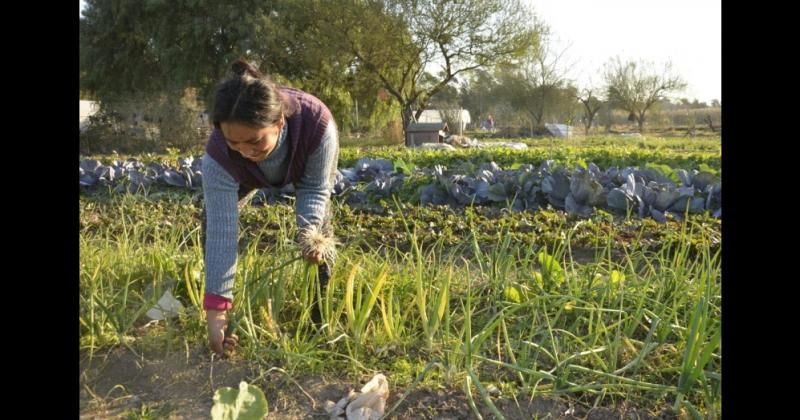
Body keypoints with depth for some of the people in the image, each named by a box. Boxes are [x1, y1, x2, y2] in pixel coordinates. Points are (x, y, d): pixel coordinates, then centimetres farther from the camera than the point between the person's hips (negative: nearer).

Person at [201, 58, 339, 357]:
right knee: (213, 215, -13)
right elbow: (222, 229, -43)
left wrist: (308, 230, -49)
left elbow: (315, 188, -29)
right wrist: (215, 308, -46)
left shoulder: (318, 123, -46)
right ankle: (224, 313, 3)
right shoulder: (218, 154, -43)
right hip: (247, 175, 1)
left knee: (321, 221, -12)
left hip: (308, 164, 0)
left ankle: (322, 314, 7)